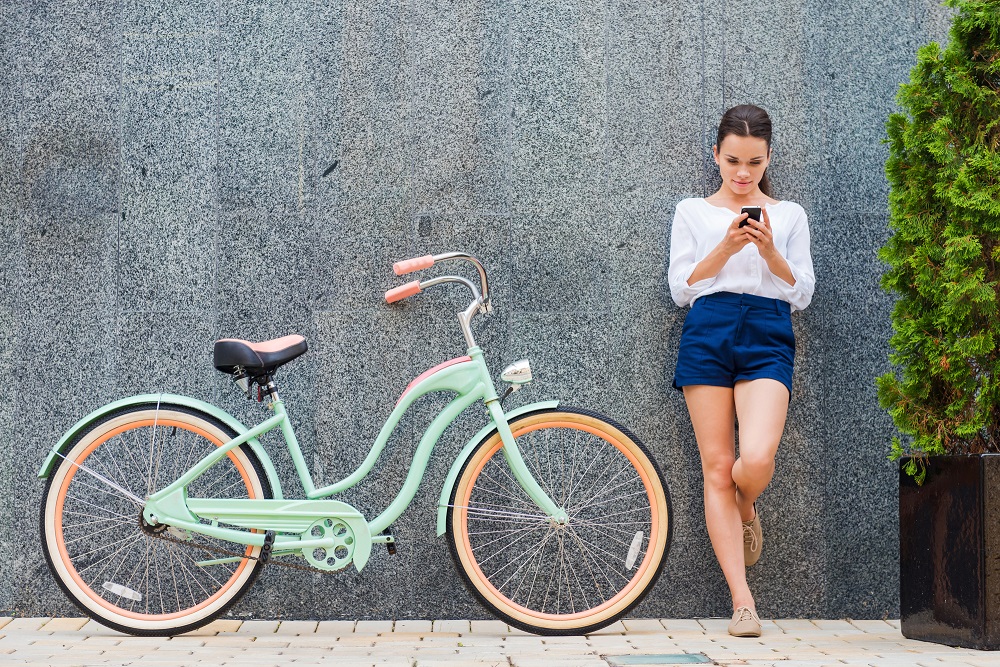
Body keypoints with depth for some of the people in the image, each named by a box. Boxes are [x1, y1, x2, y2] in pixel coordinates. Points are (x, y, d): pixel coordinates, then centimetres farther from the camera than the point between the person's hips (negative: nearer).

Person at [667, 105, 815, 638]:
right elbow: (681, 288, 5)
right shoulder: (693, 212, 14)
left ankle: (746, 510, 17)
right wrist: (725, 248, -8)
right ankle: (742, 602, -2)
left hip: (767, 338, 0)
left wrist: (769, 250, -6)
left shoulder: (788, 215, 16)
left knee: (755, 460, -22)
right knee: (717, 467, -5)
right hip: (707, 334, 0)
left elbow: (801, 294, 10)